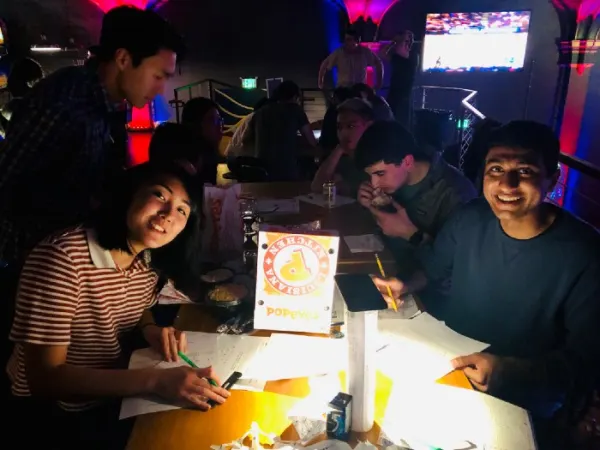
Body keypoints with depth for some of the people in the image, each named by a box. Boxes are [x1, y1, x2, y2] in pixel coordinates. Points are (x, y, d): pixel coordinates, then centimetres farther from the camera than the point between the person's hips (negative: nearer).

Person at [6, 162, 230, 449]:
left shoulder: (151, 261, -6)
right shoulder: (62, 257, -27)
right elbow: (44, 378, -28)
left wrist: (149, 328, -10)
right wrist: (156, 380, -36)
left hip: (118, 390, 6)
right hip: (56, 410, -6)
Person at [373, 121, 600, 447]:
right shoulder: (470, 219, -8)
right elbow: (432, 267, 10)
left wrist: (508, 369, -30)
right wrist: (405, 285, -12)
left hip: (522, 399, -4)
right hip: (448, 360, 4)